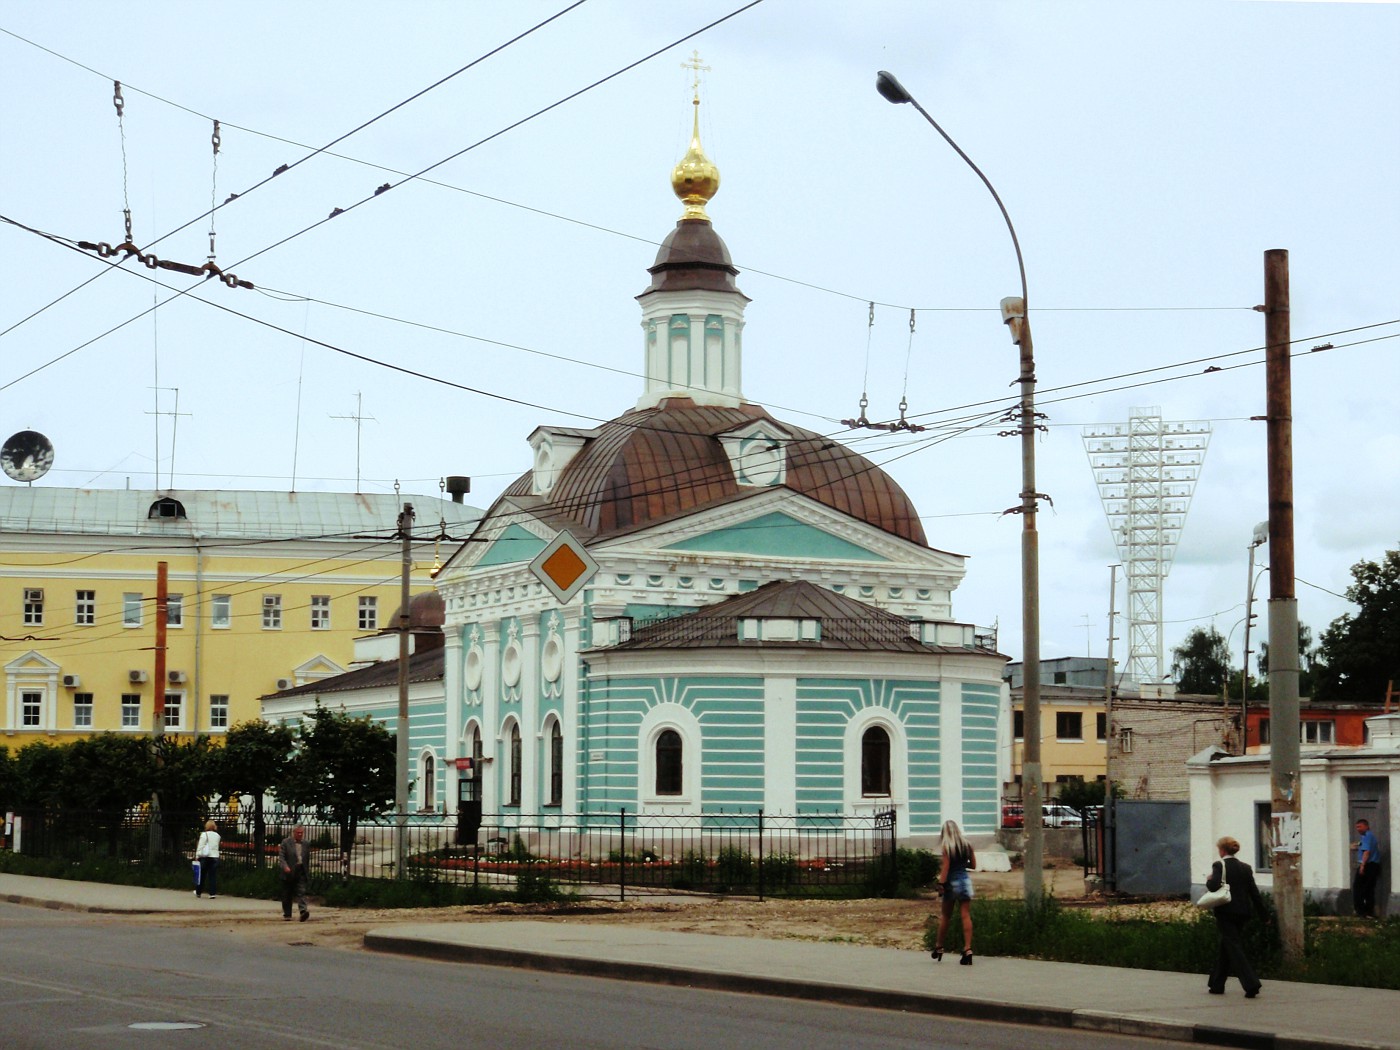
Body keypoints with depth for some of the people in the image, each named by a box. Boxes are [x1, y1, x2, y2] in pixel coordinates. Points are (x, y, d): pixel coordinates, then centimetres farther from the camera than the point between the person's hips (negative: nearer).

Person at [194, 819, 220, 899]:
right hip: (215, 856, 3)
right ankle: (212, 893, -2)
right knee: (213, 876, 3)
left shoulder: (204, 834, -7)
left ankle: (198, 892, 18)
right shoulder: (217, 835, 8)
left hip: (205, 857, -3)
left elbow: (200, 846, -8)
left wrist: (197, 856, -5)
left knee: (202, 875, 8)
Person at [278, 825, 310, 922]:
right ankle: (287, 915, 14)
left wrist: (306, 871, 15)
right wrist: (285, 866, -23)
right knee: (287, 895, 5)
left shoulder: (304, 844, 13)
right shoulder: (286, 842, 0)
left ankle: (303, 911, -26)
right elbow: (281, 856, -7)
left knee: (301, 892, -13)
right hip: (289, 873, -2)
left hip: (300, 873, 2)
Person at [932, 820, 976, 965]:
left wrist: (942, 883, -11)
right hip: (965, 881, 3)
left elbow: (945, 867, -13)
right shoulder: (967, 845, 3)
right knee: (966, 916, 0)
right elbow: (973, 865, 9)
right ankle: (968, 949, -10)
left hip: (952, 882, -3)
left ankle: (939, 948, 23)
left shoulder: (947, 847, -8)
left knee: (946, 917, 10)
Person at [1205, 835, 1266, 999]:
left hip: (1226, 912, -6)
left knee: (1233, 948, -7)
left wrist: (1208, 881, 0)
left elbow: (1214, 885, -22)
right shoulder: (1245, 868, 9)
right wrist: (1264, 913, 10)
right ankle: (1216, 984, 25)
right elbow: (1254, 892, 7)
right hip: (1242, 912, 6)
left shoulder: (1219, 865, -8)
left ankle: (1251, 984, -21)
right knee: (1225, 948, 17)